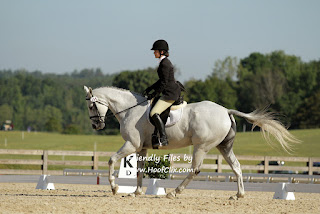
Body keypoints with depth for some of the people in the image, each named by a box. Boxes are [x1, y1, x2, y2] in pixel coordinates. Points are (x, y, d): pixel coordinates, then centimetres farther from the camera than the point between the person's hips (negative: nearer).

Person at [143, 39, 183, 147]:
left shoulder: (164, 64, -16)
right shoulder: (165, 62, 16)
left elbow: (164, 83, -19)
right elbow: (162, 80, 24)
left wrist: (153, 95, -12)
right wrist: (149, 89, 21)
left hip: (170, 93, -11)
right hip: (171, 92, 11)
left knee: (154, 113, -21)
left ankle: (163, 139, -25)